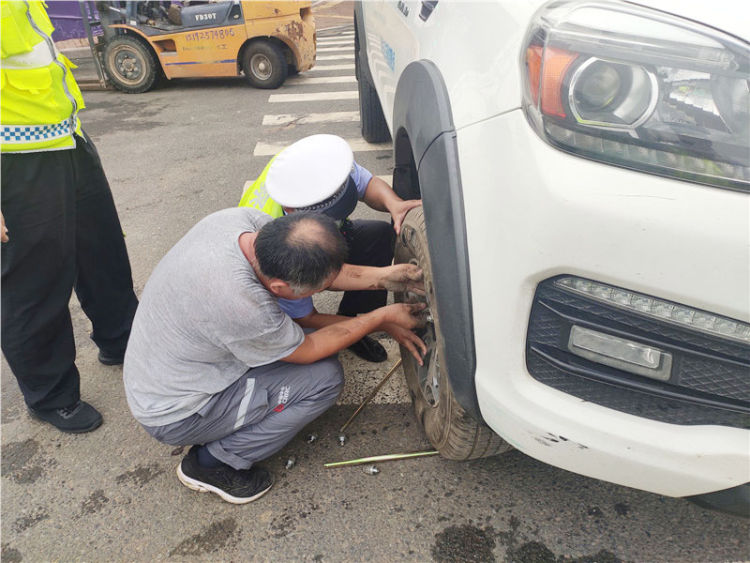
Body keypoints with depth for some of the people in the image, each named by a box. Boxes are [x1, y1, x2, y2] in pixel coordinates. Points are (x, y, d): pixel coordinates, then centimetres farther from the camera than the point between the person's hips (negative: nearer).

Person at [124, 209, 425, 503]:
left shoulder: (245, 219, -16)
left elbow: (325, 267, -2)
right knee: (325, 376, -13)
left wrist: (383, 276, -10)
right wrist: (384, 317, -11)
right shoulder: (241, 305, -38)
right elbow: (308, 350, -18)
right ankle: (212, 463, 0)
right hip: (173, 415, -8)